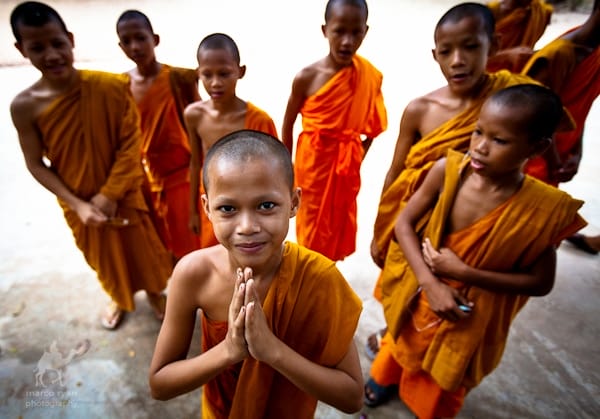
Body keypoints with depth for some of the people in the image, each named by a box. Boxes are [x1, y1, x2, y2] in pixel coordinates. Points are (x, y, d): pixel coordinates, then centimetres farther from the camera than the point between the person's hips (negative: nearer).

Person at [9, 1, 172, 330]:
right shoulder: (24, 106, -13)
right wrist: (77, 204, -16)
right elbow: (36, 165, -6)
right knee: (103, 258, 23)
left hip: (124, 194, -1)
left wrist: (110, 194, -18)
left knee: (142, 249, 17)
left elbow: (131, 144, -15)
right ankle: (118, 298, 53)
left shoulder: (111, 87, -18)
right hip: (79, 203, 2)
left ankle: (154, 292, 47)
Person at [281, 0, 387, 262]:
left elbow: (374, 126, 5)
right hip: (312, 162, -3)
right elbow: (288, 124, -4)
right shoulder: (306, 77, -14)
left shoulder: (371, 77, -8)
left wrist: (358, 157, 0)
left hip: (347, 166, 3)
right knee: (312, 228, 12)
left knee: (339, 225, 19)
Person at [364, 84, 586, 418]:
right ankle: (385, 379, 65)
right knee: (402, 346, 31)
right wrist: (430, 283, -25)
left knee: (439, 390, 25)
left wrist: (464, 273, -26)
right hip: (419, 295, 2)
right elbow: (405, 223, -15)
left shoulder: (543, 207, -23)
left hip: (473, 317, -1)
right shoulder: (448, 170, -21)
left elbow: (541, 282, -14)